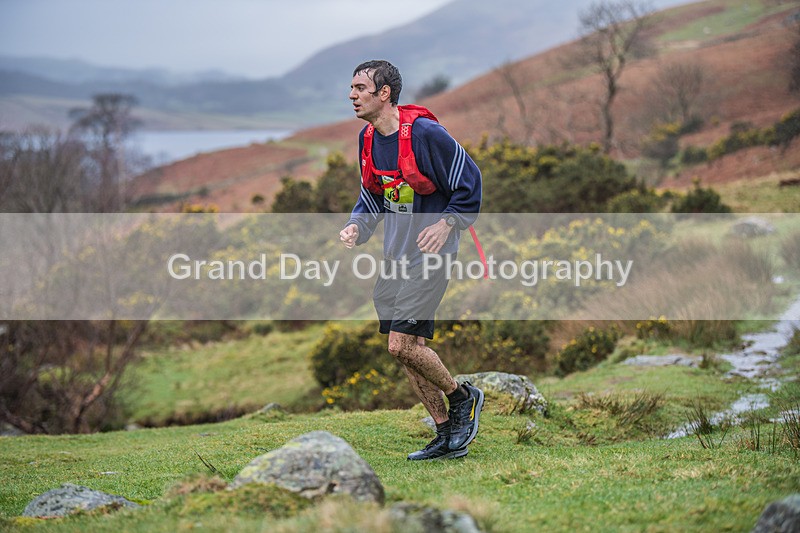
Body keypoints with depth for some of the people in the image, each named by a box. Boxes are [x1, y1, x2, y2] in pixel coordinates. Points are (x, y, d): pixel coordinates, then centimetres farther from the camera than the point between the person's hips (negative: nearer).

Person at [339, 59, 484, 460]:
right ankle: (448, 435, 18)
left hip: (430, 253, -8)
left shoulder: (424, 133, -17)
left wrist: (446, 224, -19)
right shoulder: (368, 139, 7)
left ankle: (462, 397, 10)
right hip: (395, 255, 8)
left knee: (402, 344, -14)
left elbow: (469, 181, -10)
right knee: (407, 349, 7)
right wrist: (356, 225, 0)